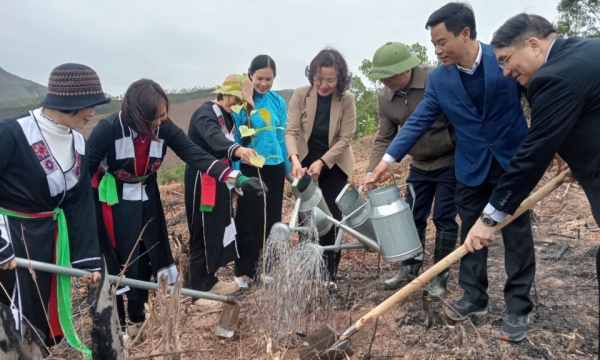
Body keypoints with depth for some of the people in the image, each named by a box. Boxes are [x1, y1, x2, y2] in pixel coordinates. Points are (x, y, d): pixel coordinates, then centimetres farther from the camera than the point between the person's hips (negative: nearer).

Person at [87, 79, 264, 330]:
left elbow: (195, 155, -20)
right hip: (113, 201, -5)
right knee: (116, 261, 0)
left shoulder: (165, 128, -16)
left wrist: (235, 178, -31)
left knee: (146, 257, 13)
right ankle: (115, 323, 20)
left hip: (146, 197, 5)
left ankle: (137, 316, 34)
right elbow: (85, 167, -18)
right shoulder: (109, 129, -27)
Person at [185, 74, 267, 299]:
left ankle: (209, 280, 28)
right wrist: (237, 149, -57)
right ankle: (199, 290, 8)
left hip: (220, 181, 9)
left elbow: (226, 148, 10)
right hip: (202, 182, -9)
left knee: (219, 231, 15)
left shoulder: (229, 118, 13)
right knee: (203, 235, -3)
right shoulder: (205, 113, -17)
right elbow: (214, 138, -39)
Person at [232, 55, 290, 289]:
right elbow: (233, 138, -7)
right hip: (249, 168, -4)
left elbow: (282, 137, 10)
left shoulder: (279, 102, 4)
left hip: (274, 167, 4)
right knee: (248, 221, 1)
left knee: (272, 219, 11)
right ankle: (242, 271, 15)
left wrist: (288, 168, 12)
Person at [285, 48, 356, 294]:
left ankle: (330, 274, 13)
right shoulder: (300, 95, -12)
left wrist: (322, 162, -25)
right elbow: (291, 131, -16)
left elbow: (345, 139, -15)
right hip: (305, 163, 2)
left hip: (334, 166, -1)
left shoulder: (347, 99, -14)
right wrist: (294, 158, -34)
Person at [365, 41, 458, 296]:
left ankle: (439, 276, 16)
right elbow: (384, 139, -3)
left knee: (444, 219, 0)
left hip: (451, 162, -5)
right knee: (413, 217, 11)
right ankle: (410, 269, 28)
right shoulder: (384, 98, -6)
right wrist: (372, 171, -15)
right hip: (419, 165, 5)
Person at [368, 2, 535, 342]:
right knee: (471, 233, 10)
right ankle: (475, 298, 26)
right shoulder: (438, 79, -7)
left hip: (513, 161, -2)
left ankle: (518, 309, 18)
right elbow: (418, 121, -6)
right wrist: (389, 159, -13)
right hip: (472, 167, 3)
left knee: (517, 234, 5)